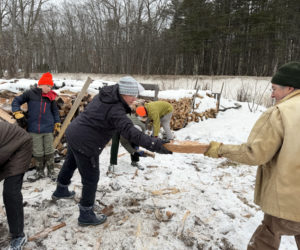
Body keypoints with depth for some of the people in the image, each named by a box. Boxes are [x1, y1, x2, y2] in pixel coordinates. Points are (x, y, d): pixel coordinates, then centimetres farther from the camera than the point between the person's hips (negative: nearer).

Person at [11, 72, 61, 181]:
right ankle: (40, 172, 24)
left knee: (49, 151, 9)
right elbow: (16, 101, 1)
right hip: (34, 129, -1)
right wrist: (18, 114, -9)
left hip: (48, 128, 1)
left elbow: (55, 111, 12)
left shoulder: (51, 96, 3)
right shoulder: (30, 93, -4)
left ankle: (51, 171, 23)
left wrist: (57, 124, 11)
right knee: (38, 152, 8)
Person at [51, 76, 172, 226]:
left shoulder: (105, 95, 0)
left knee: (70, 163, 32)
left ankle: (61, 191, 59)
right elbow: (130, 132, -39)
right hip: (85, 145, -10)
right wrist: (154, 145, -43)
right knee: (91, 179, 6)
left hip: (72, 133, 10)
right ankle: (86, 215, 23)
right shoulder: (116, 110, -27)